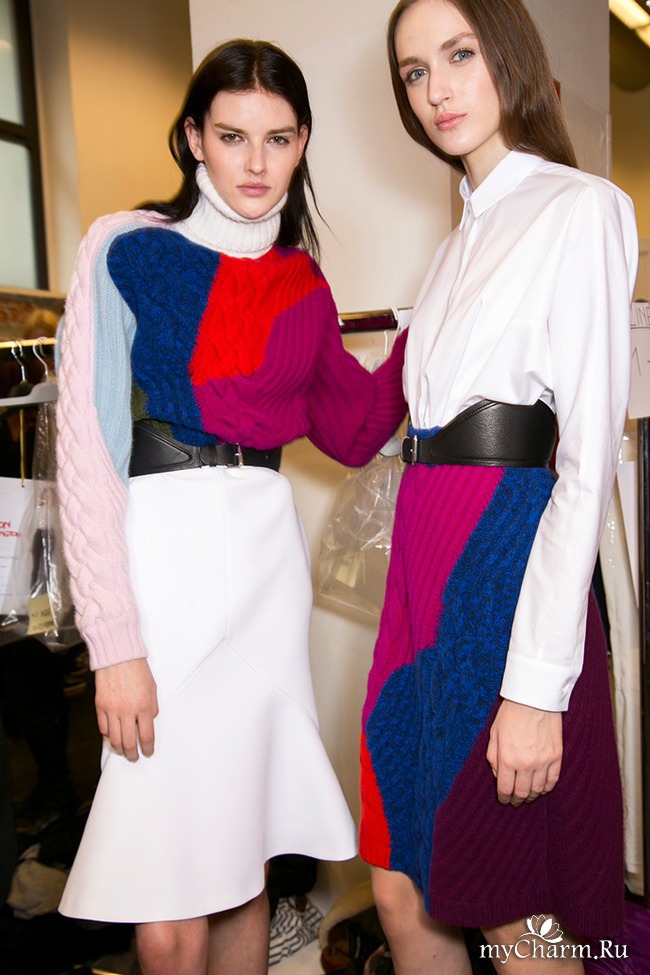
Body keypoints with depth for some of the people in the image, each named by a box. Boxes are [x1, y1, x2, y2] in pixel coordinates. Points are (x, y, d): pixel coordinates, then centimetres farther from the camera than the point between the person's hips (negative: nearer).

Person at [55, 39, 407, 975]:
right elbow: (86, 452, -8)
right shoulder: (127, 248, -1)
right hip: (159, 554, -4)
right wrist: (115, 643, -13)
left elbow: (353, 431, 18)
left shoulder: (304, 285, 14)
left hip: (269, 561, 5)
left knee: (245, 867, 14)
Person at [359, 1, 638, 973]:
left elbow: (587, 456, -13)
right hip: (427, 565, 8)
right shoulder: (461, 241, 20)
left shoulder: (583, 208, -3)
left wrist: (536, 685, -19)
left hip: (510, 561, -7)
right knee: (402, 893, 14)